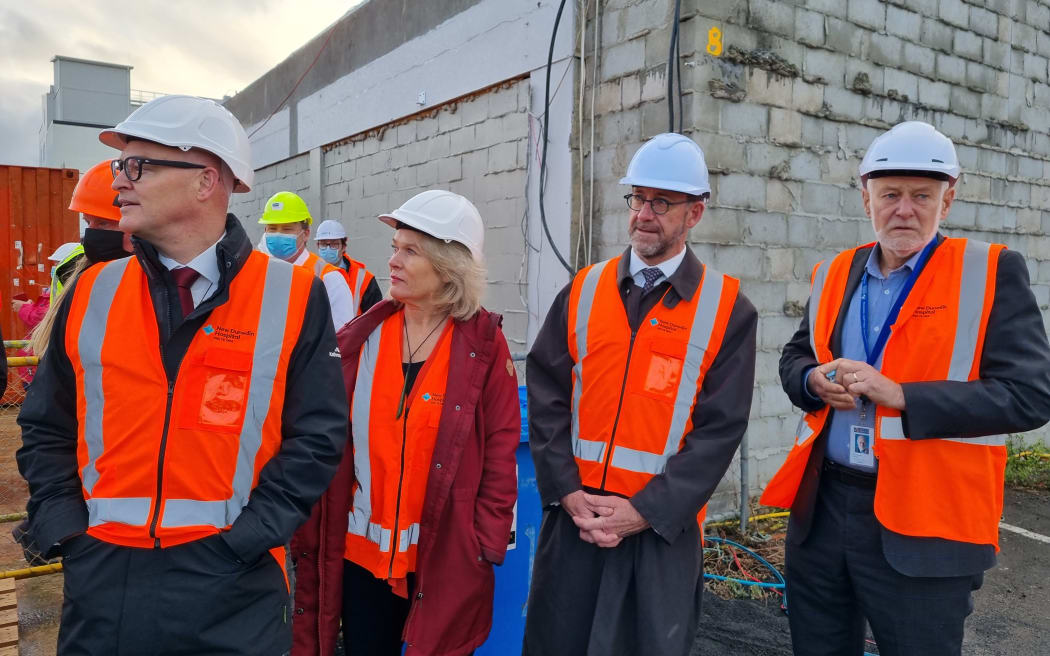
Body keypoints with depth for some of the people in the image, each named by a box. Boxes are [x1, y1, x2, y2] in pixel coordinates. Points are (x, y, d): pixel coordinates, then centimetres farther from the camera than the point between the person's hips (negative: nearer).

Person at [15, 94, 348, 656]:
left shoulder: (292, 298, -7)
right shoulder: (92, 294, 4)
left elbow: (316, 437, -7)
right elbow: (47, 429, 12)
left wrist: (246, 537, -12)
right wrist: (63, 529, 1)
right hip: (100, 582, 4)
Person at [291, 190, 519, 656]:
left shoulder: (483, 345, -8)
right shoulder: (360, 338, -1)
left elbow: (501, 450, -6)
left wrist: (486, 543, -8)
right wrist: (308, 538, -1)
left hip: (446, 557, -2)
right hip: (359, 550, 3)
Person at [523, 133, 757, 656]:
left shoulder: (728, 309, -3)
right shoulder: (583, 291, 4)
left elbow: (720, 429, -7)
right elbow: (545, 397, 1)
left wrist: (644, 512, -13)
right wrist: (567, 493, -8)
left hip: (663, 525, -2)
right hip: (573, 517, 2)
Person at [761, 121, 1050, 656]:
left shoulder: (992, 274, -6)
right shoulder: (834, 273, 8)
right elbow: (795, 356, 16)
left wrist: (898, 395, -20)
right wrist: (815, 380, -7)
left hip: (923, 527, -4)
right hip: (821, 506, 5)